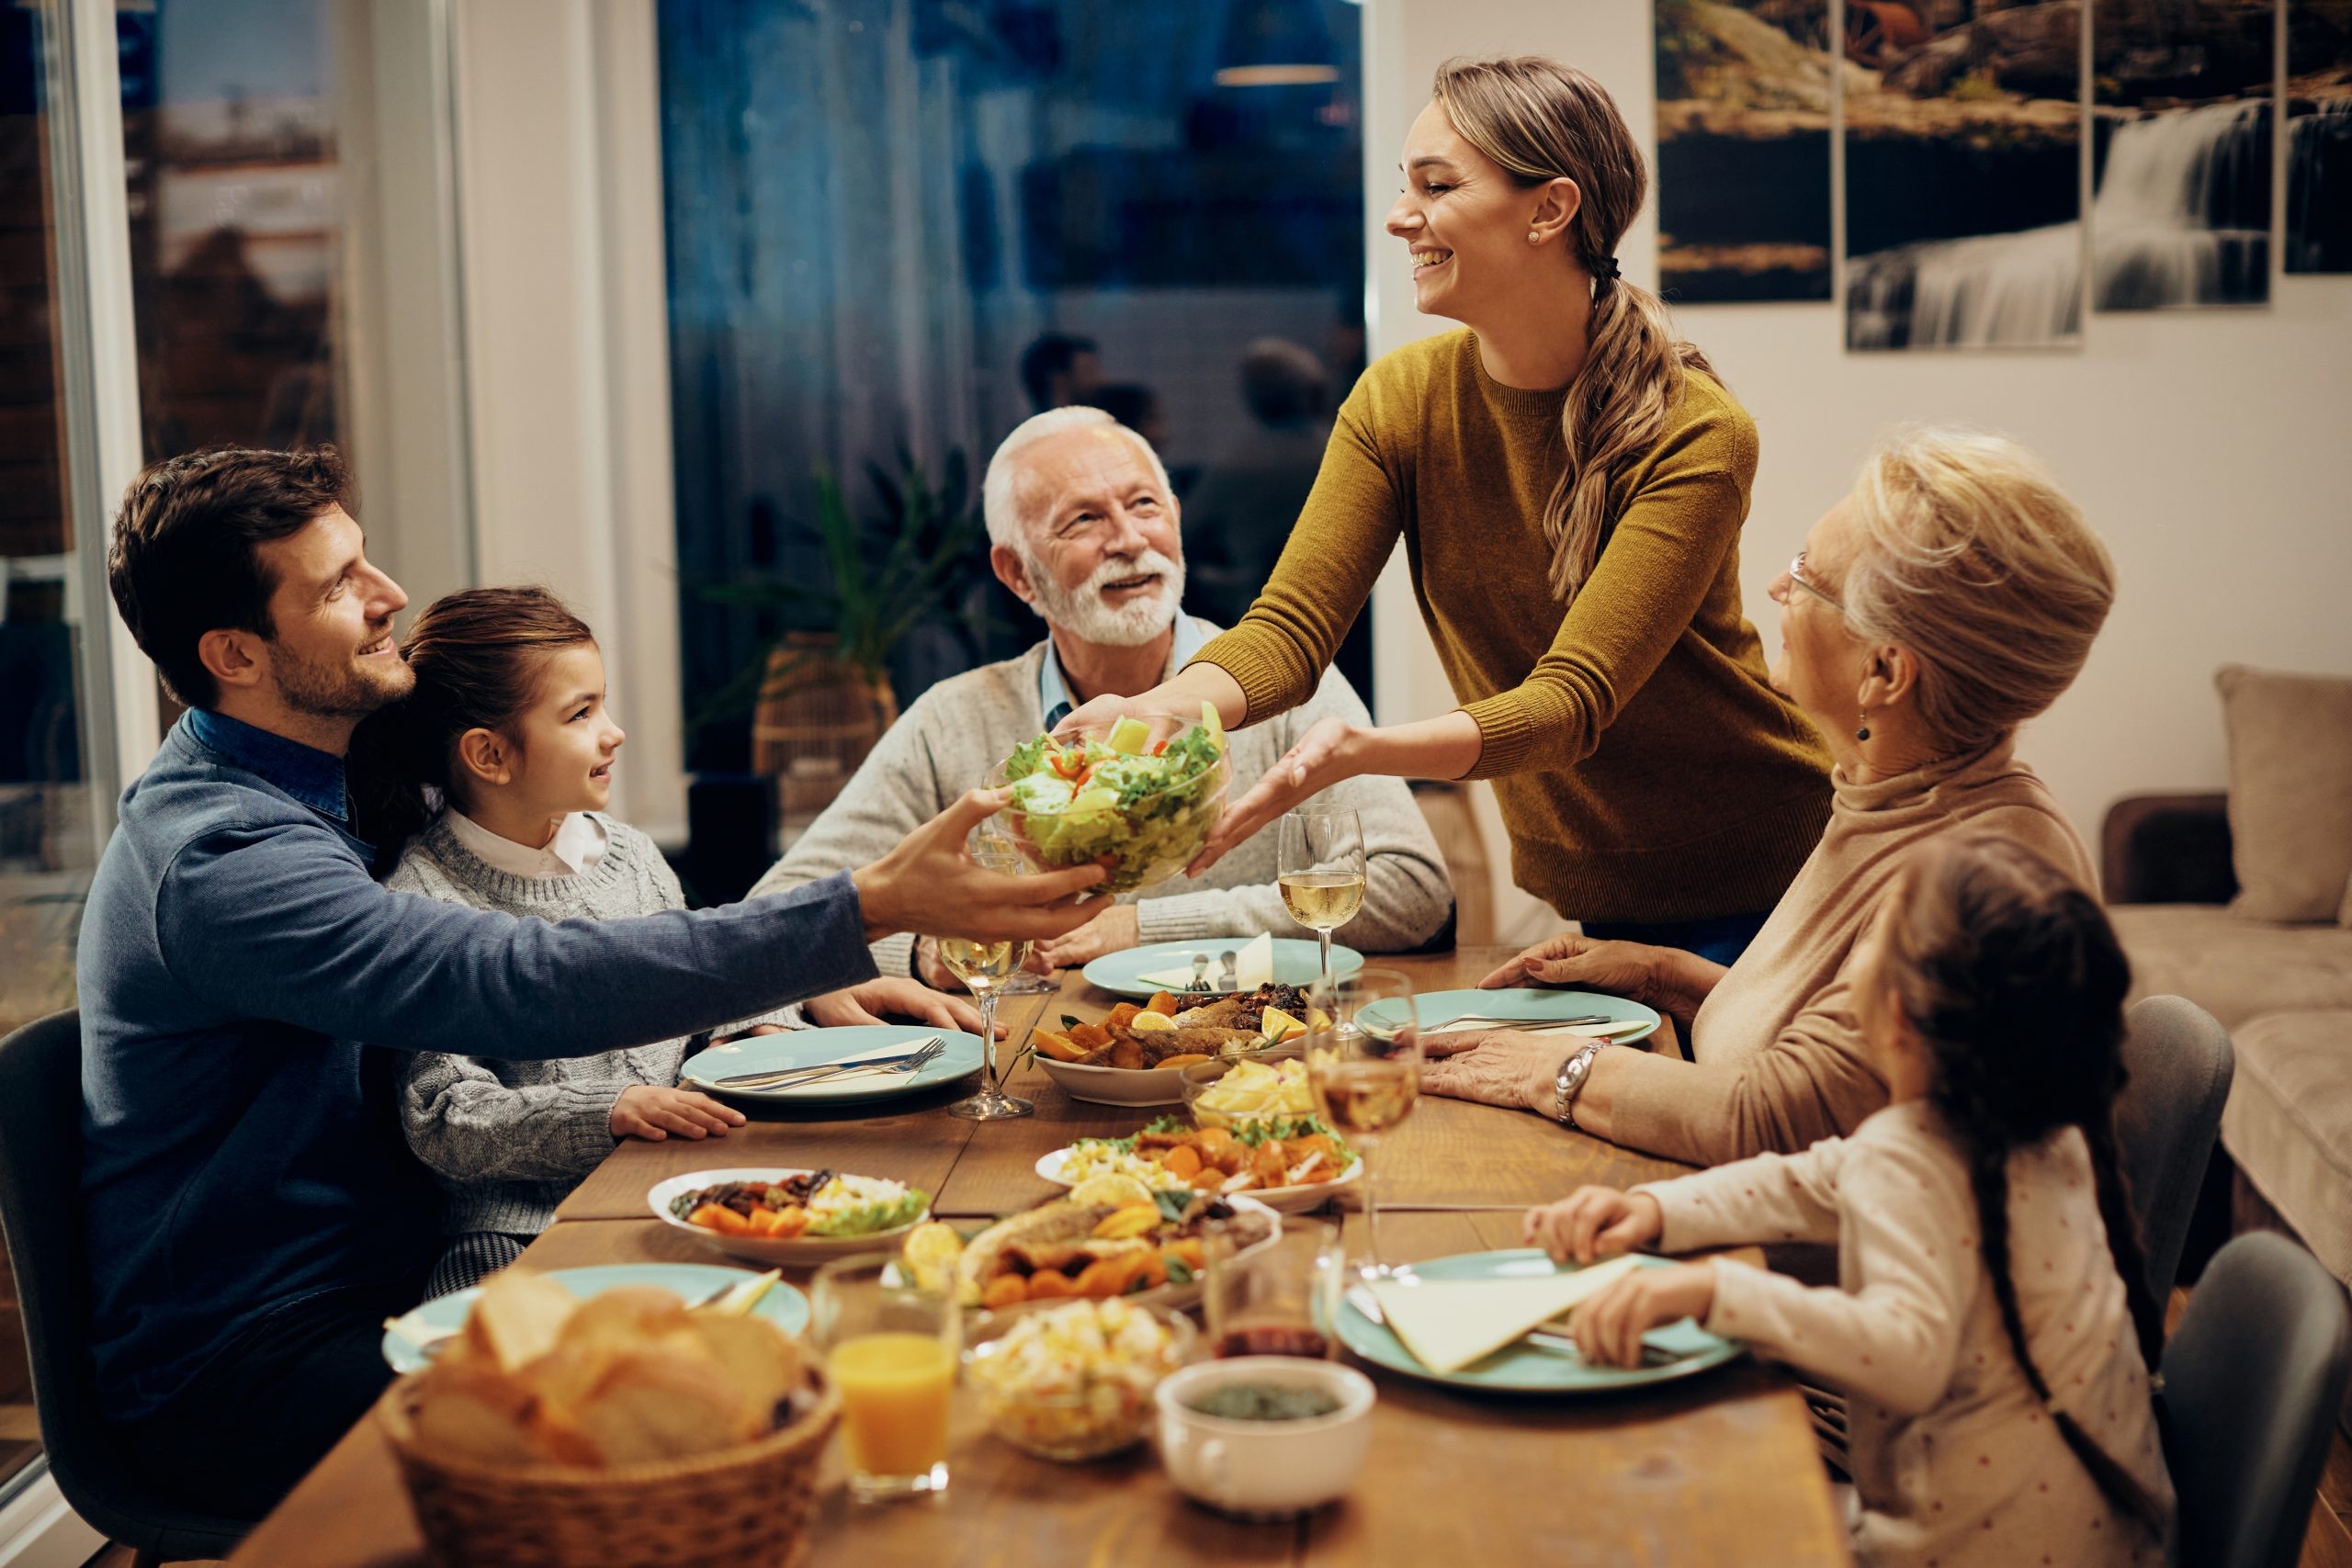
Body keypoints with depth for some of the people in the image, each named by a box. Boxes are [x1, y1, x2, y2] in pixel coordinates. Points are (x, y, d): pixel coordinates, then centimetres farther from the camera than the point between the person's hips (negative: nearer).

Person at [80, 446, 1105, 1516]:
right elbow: (525, 986, -34)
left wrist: (808, 987, -2)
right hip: (242, 1370, -8)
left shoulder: (315, 783, 9)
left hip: (387, 1286, 8)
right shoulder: (221, 855, -22)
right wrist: (871, 908, -36)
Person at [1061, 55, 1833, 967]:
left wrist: (1362, 751, -46)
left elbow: (1573, 698, -29)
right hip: (1572, 886, 4)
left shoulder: (1695, 436, -22)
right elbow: (1292, 624, -14)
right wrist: (1154, 712, -36)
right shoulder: (1398, 403, -7)